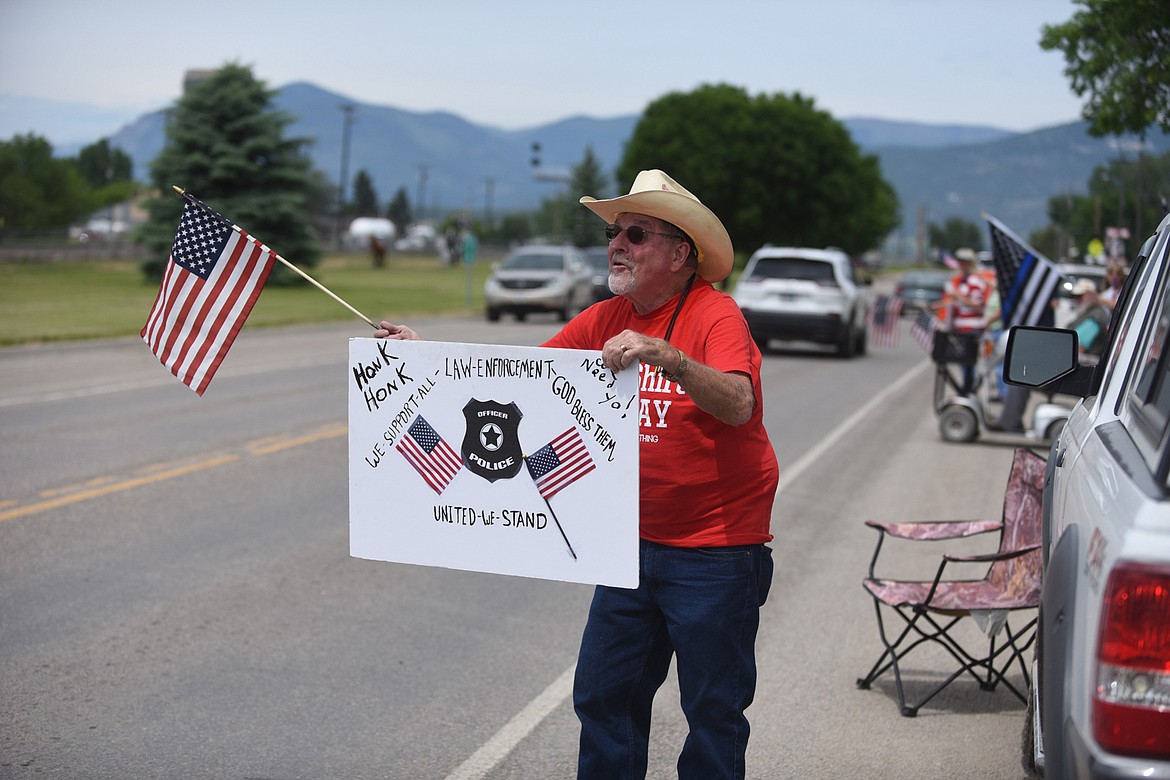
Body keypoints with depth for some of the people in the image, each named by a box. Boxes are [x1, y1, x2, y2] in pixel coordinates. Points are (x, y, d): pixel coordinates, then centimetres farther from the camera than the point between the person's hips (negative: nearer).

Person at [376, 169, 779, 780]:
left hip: (715, 552, -6)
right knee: (602, 695, 13)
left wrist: (666, 358, -44)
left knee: (713, 710, 5)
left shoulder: (714, 314, -14)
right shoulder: (606, 319, 5)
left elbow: (739, 405, -30)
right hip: (636, 542, 7)